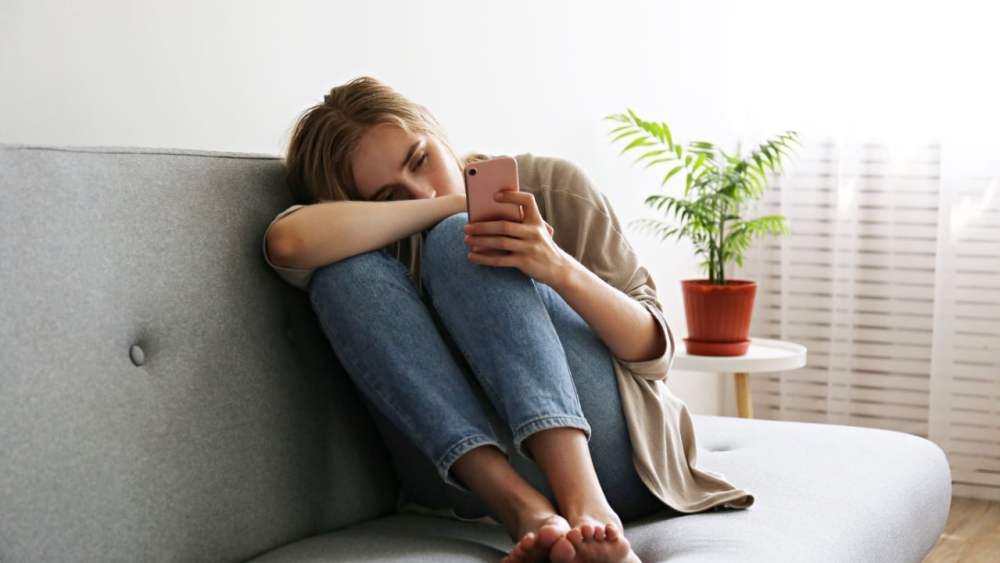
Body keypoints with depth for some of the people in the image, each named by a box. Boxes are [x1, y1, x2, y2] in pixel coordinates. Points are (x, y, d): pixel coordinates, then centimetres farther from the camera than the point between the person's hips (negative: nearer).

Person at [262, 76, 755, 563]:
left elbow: (654, 351, -1)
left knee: (455, 242, -19)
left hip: (597, 447, -1)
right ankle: (524, 510, -31)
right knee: (346, 270, -16)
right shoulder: (386, 235, 7)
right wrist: (449, 205, -15)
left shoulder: (552, 187, 4)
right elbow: (289, 241, -19)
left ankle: (586, 505, -38)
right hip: (476, 473, 2)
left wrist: (562, 270, -20)